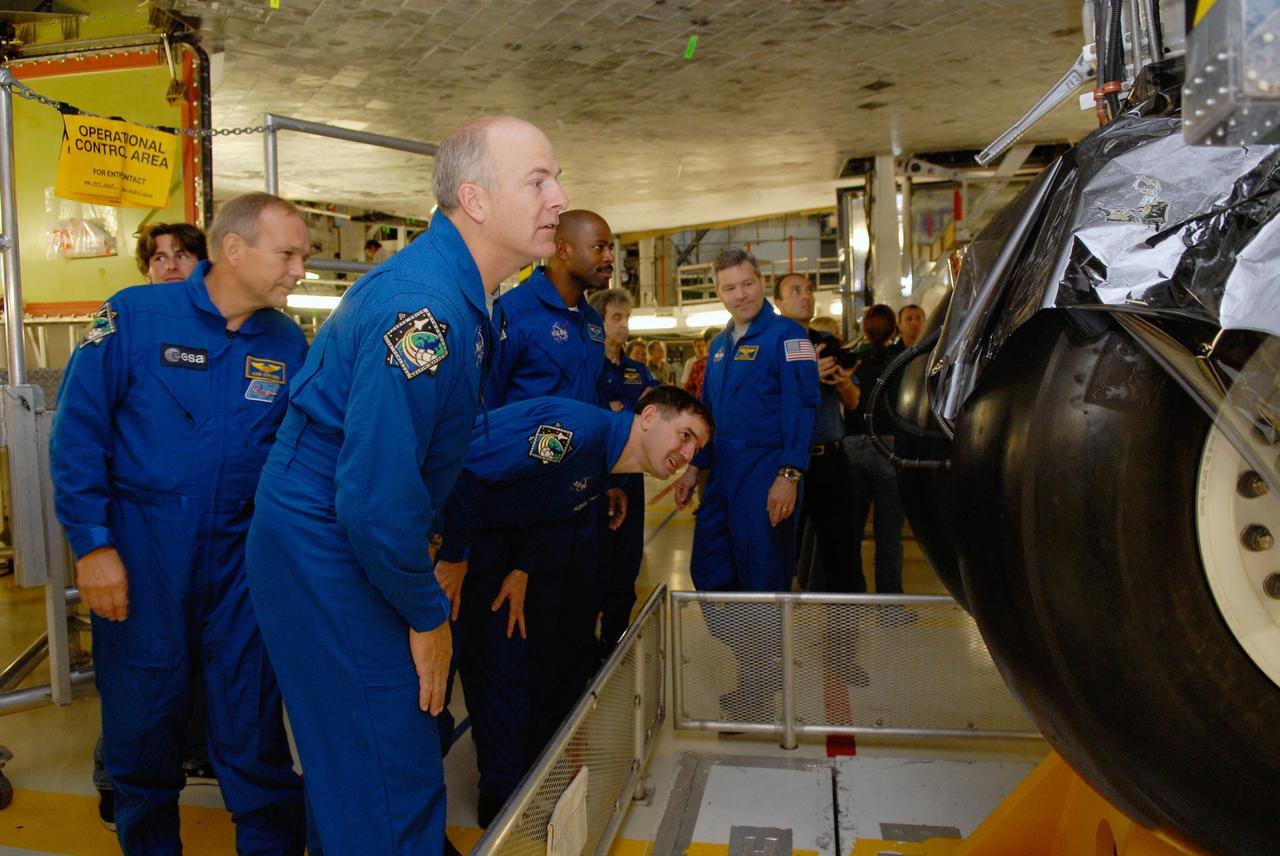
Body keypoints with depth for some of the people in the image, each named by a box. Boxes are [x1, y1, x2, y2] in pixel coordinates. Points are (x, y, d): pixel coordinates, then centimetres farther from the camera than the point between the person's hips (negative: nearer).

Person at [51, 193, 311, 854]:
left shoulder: (288, 343, 2)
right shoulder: (135, 316, -8)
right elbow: (78, 432, -7)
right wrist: (92, 545, -10)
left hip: (242, 558, 2)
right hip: (141, 556, -2)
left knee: (253, 725, 8)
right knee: (143, 721, 13)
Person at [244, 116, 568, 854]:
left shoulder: (464, 295, 5)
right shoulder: (422, 303, -27)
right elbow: (376, 497, -28)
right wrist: (428, 616, -16)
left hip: (357, 544, 9)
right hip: (326, 553, -9)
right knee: (392, 788, 2)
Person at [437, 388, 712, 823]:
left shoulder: (605, 464, 3)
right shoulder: (579, 429, -30)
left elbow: (533, 511, 8)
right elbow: (466, 469, -33)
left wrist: (522, 569, -8)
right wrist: (453, 559, -26)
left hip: (501, 531, 10)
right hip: (453, 521, -10)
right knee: (499, 659, -6)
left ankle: (534, 767, 33)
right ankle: (504, 796, 12)